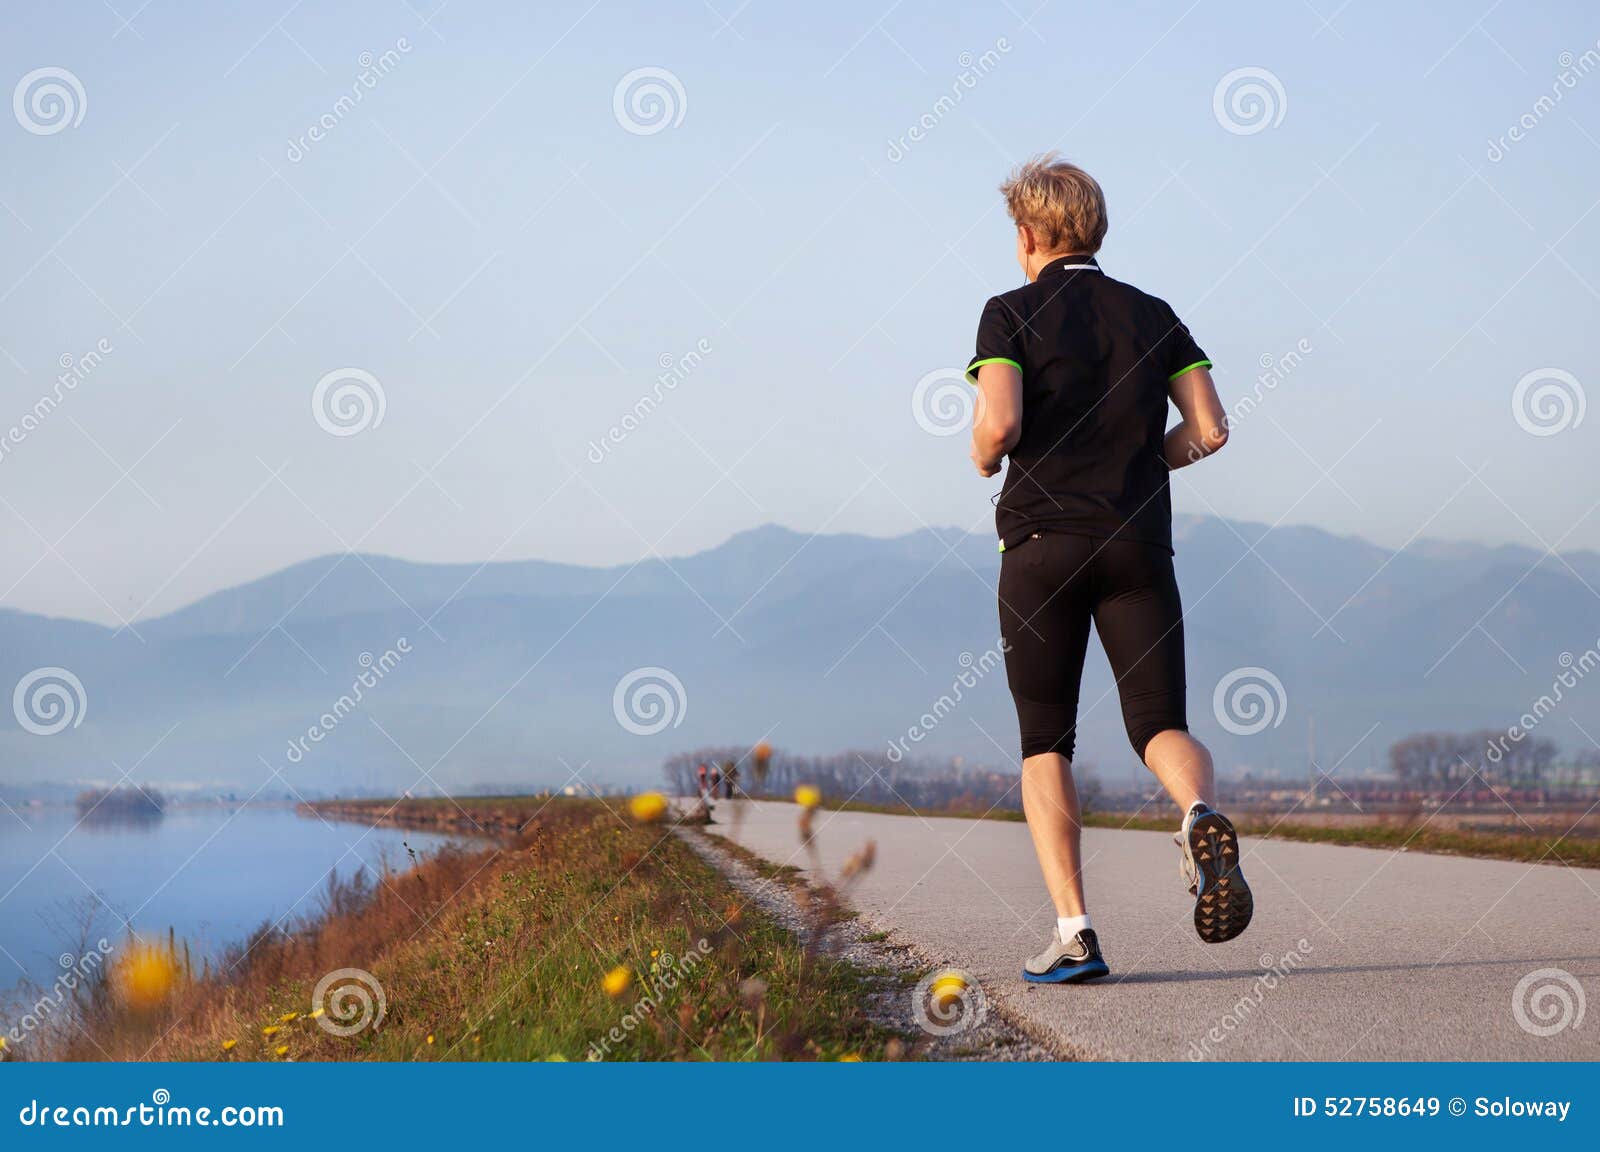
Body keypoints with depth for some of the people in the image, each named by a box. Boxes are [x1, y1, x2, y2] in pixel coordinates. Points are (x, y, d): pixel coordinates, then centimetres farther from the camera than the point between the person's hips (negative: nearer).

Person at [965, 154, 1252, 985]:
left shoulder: (1012, 314, 0)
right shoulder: (1153, 316, 11)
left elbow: (998, 425, -15)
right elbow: (1209, 429, 4)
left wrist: (982, 457, 8)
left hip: (1042, 542, -2)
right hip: (1139, 545, 2)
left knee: (1045, 743, 6)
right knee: (1159, 724, 4)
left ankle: (1073, 930, -5)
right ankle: (1202, 815, -32)